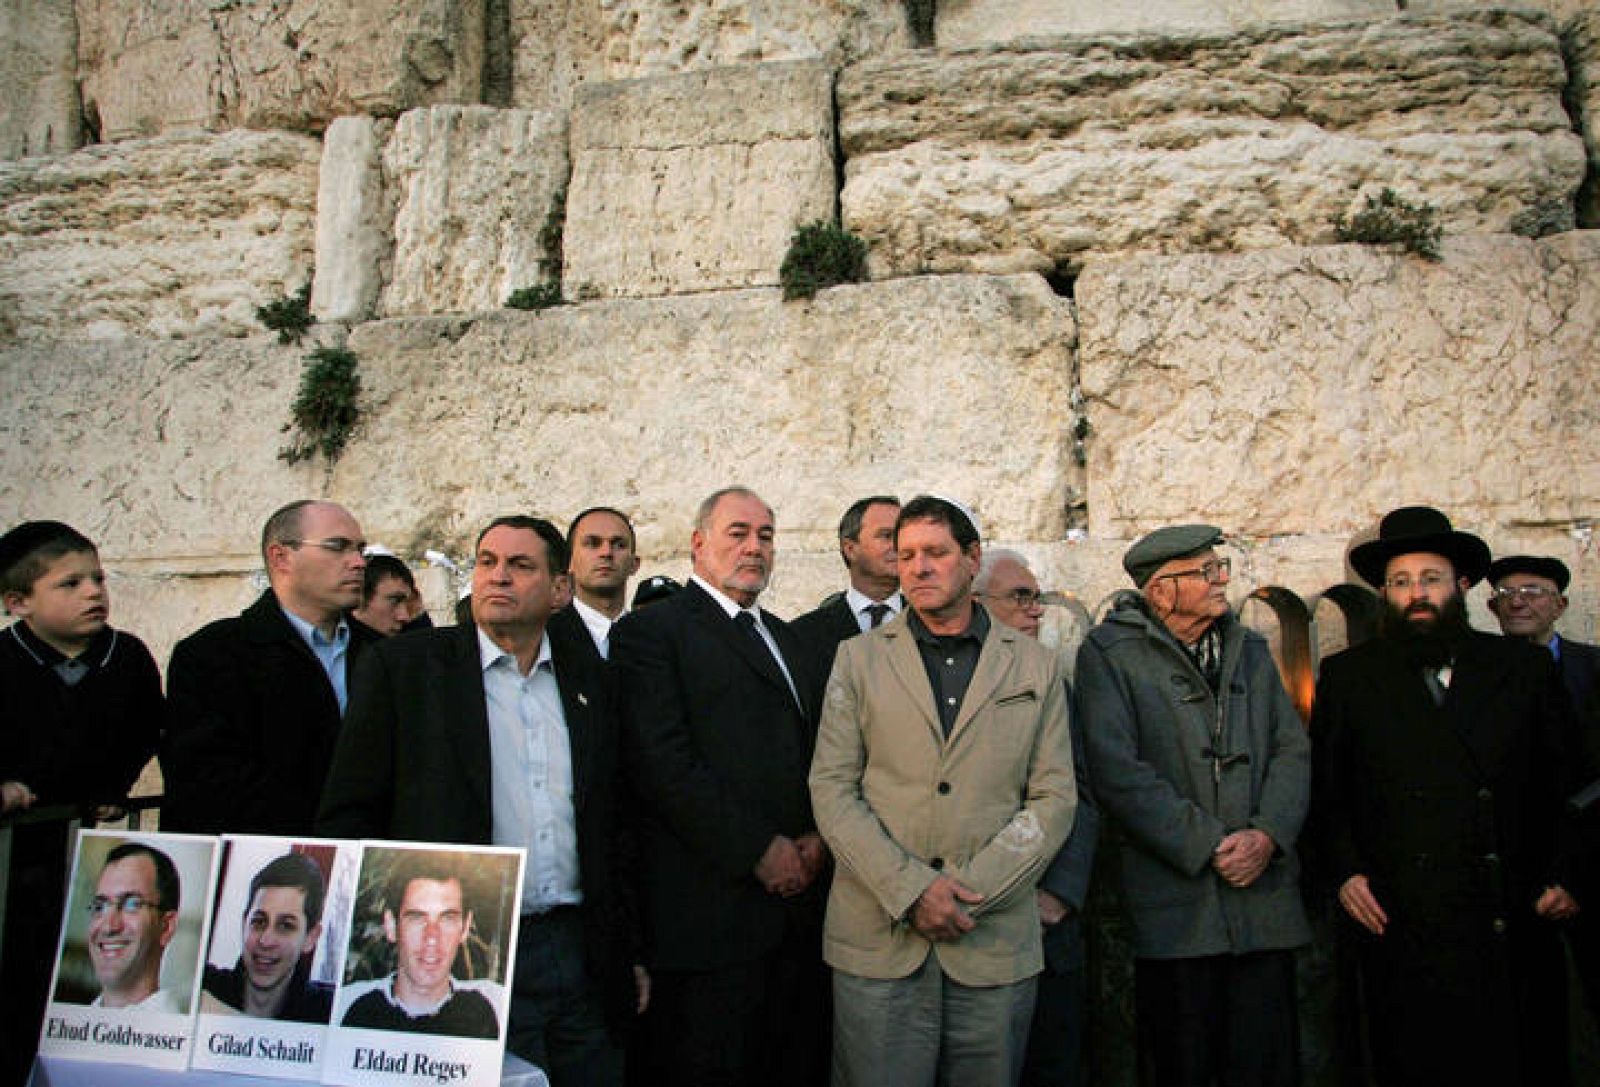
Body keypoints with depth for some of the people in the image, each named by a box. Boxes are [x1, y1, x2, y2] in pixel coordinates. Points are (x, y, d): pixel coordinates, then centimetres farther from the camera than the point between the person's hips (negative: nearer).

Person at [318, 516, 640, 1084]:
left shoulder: (588, 674, 9)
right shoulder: (402, 666, -1)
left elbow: (615, 819, 12)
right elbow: (348, 818, -2)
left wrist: (630, 952, 11)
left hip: (583, 955, 4)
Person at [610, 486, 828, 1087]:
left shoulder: (784, 636, 20)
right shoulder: (650, 630, -4)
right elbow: (664, 762, -14)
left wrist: (819, 835, 0)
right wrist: (757, 850, -15)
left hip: (797, 895, 7)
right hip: (712, 910, -6)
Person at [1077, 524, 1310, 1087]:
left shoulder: (1250, 649, 15)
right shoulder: (1109, 654, -3)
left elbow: (1293, 750, 9)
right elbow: (1117, 772, -12)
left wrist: (1268, 835, -7)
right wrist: (1207, 845, -13)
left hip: (1265, 893, 5)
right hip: (1175, 905, -4)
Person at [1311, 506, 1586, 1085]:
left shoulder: (1526, 668, 10)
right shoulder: (1347, 676, 8)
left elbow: (1565, 785, 12)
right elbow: (1326, 791, 8)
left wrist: (1564, 875, 2)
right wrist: (1345, 870, -3)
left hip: (1514, 926, 1)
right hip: (1400, 924, -1)